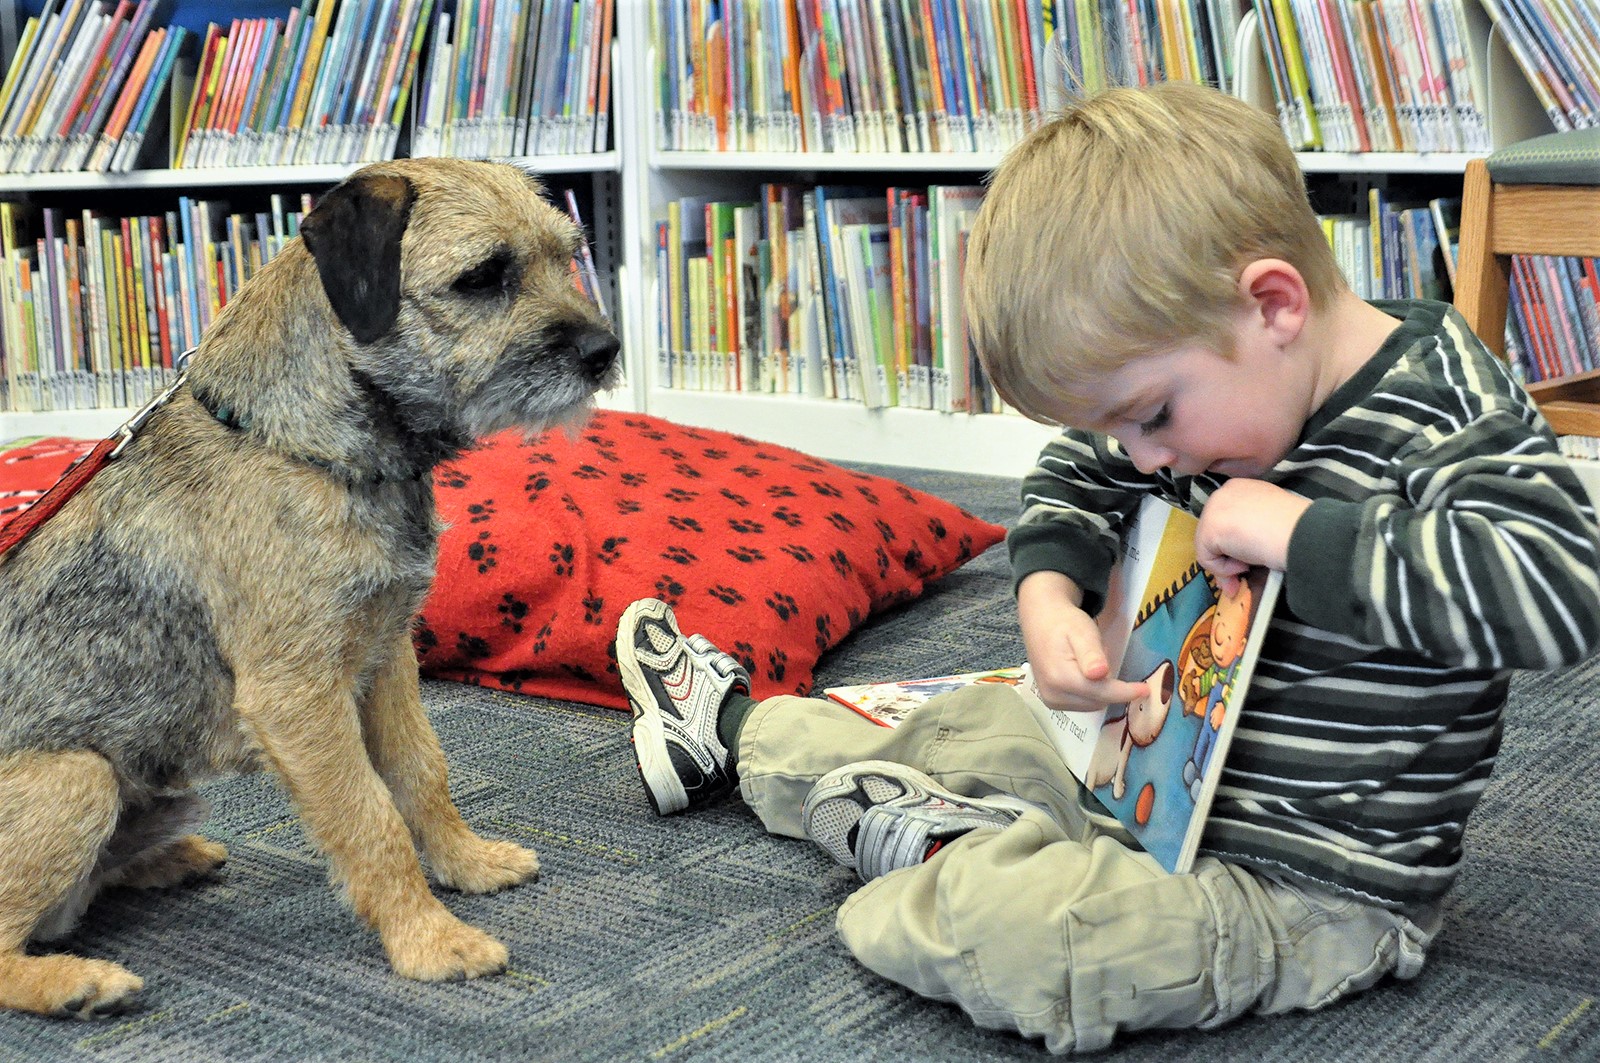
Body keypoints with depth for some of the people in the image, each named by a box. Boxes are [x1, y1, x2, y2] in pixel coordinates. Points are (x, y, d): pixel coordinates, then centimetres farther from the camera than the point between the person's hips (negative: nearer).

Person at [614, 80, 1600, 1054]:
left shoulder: (1445, 414, -21)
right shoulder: (1202, 380, 2)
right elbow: (1074, 480, 17)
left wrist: (1306, 535, -32)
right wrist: (1049, 596, -4)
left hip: (1312, 889, -8)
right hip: (1164, 780, 9)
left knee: (998, 924, -30)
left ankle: (941, 844, 3)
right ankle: (735, 729, 46)